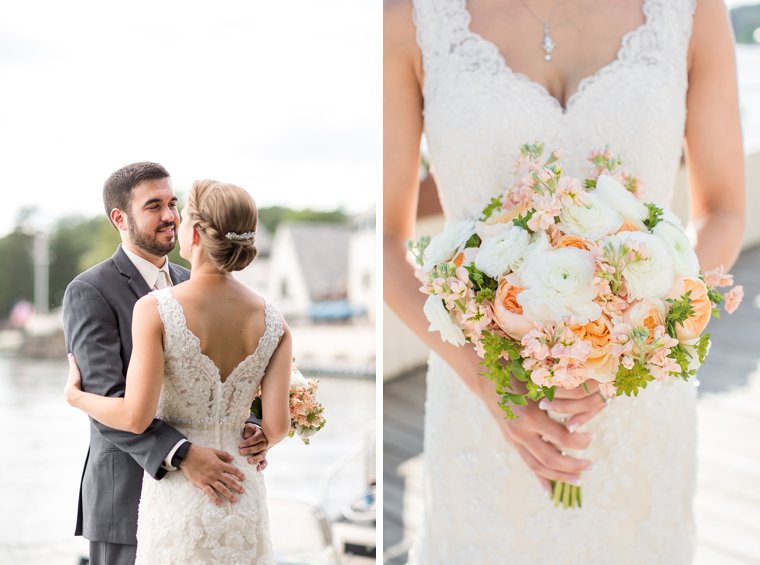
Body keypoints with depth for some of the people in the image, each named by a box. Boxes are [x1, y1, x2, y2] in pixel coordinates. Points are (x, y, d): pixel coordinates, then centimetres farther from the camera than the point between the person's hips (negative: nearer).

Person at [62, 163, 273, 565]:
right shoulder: (90, 293, -10)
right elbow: (104, 399, -20)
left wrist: (246, 428, -10)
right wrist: (181, 455, -32)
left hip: (196, 493, 6)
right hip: (128, 499, -6)